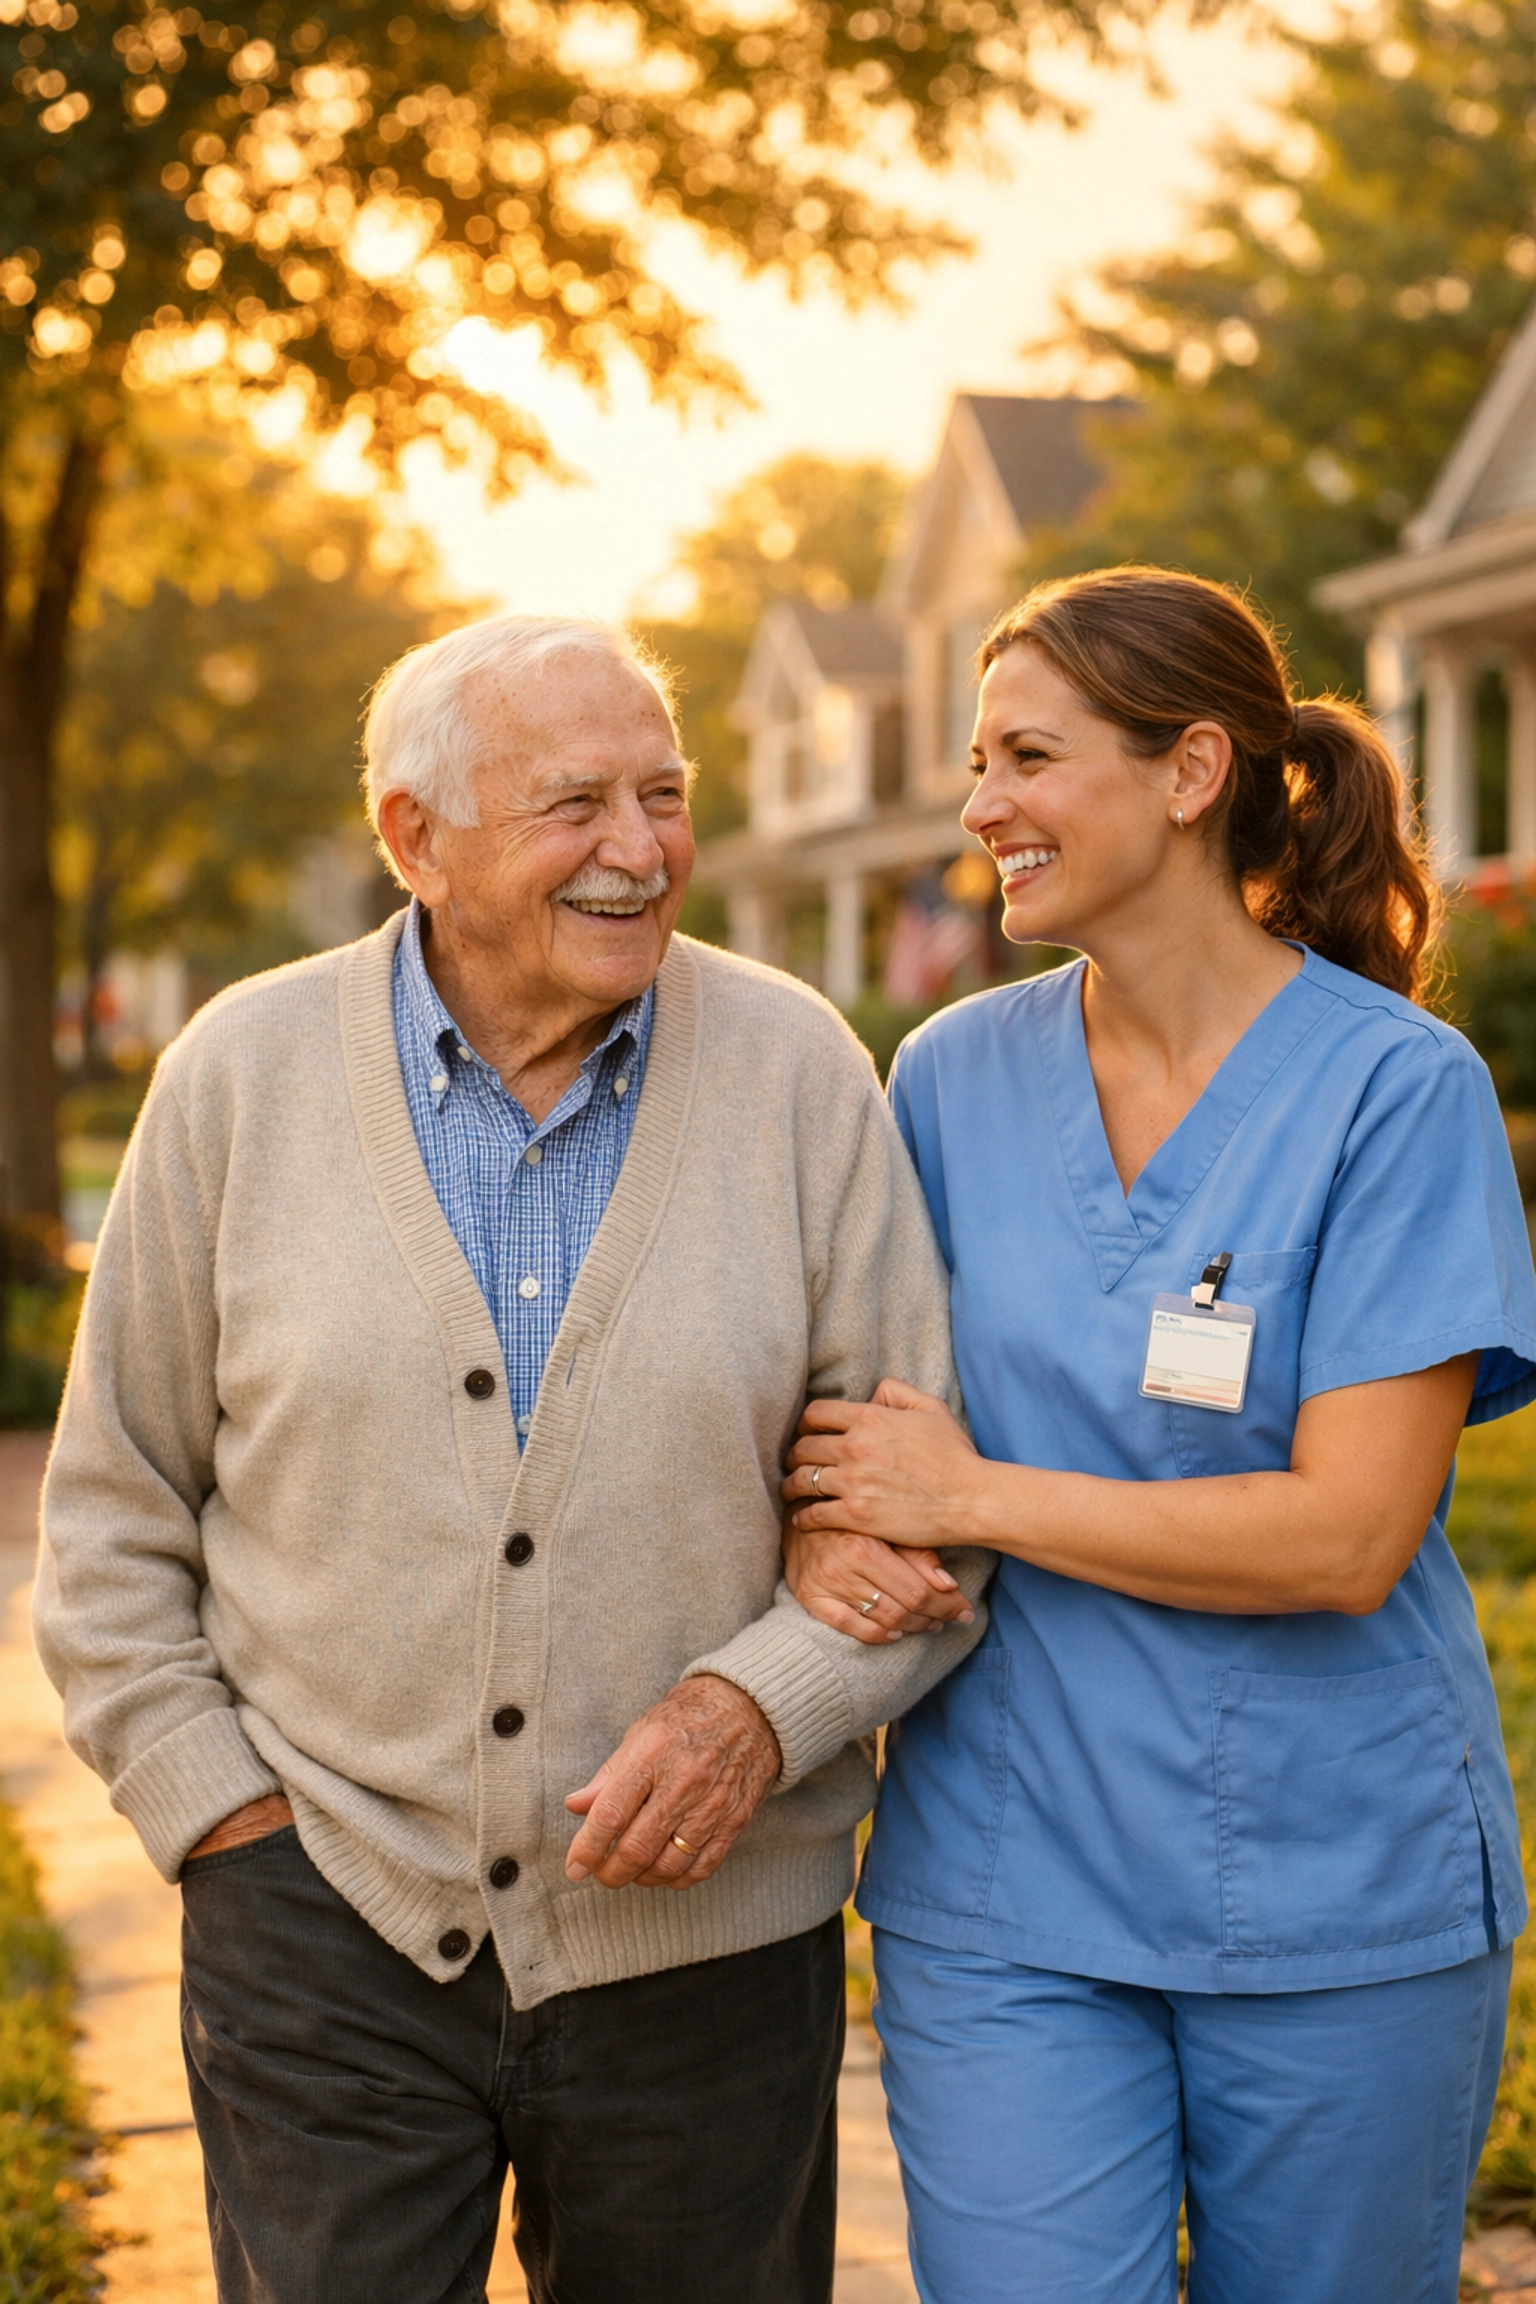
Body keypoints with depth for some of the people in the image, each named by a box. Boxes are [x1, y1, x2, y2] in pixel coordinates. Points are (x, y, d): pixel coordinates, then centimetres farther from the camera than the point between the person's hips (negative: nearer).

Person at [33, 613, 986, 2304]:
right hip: (327, 1919, 0)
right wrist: (214, 1804, -1)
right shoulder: (244, 1072, -1)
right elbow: (116, 1509, 6)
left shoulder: (799, 1073, -3)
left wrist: (763, 1704, -15)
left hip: (699, 1935, 1)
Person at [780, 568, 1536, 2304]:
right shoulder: (954, 1074, 4)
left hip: (1336, 1898, -2)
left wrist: (972, 1496, -13)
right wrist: (825, 1525, -10)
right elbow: (864, 1405, 13)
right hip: (1005, 1889, 2)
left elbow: (1349, 1534, -17)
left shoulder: (1396, 1087, -10)